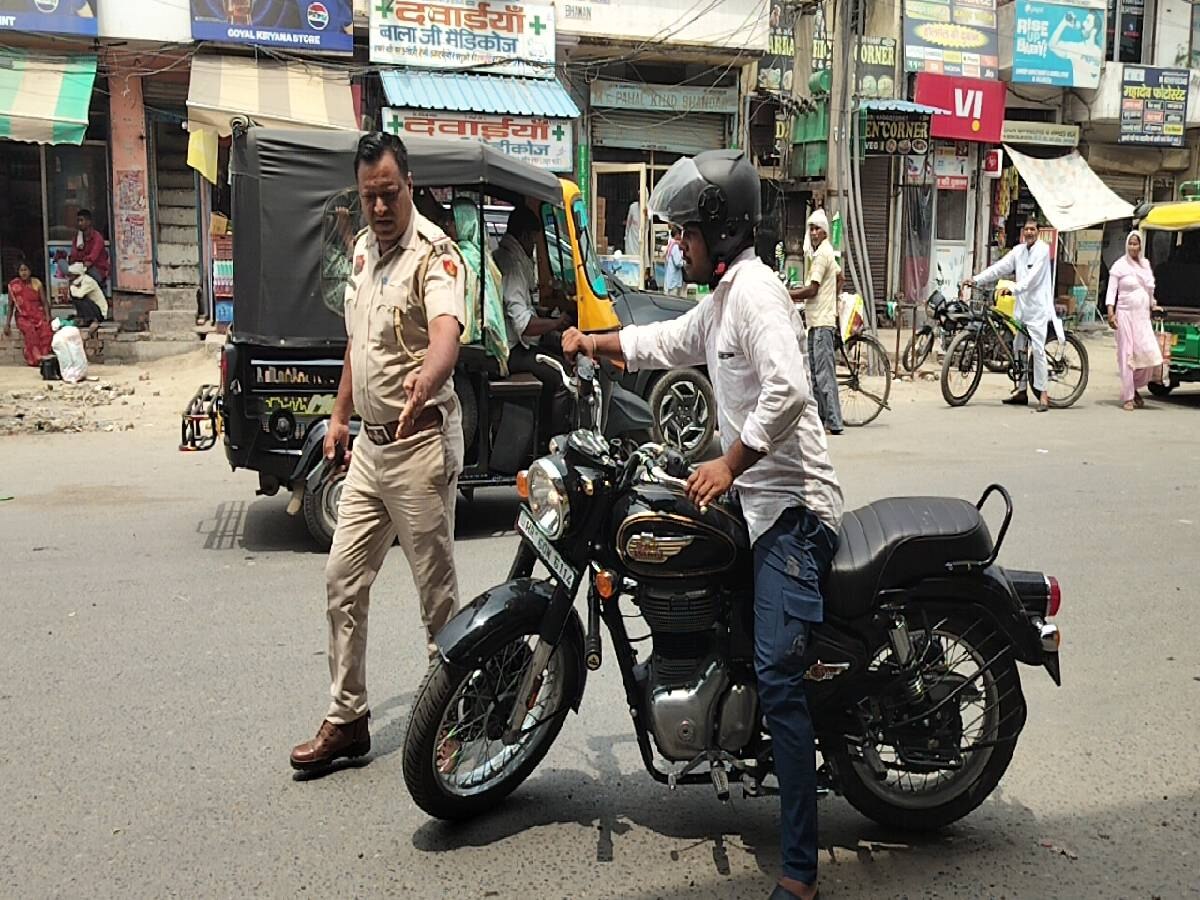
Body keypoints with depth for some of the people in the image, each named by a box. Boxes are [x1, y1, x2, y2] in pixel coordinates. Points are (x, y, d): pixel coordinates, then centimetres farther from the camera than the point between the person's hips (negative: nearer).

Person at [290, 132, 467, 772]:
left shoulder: (433, 253, -15)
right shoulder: (365, 247, 12)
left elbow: (447, 331, -35)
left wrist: (426, 380, -55)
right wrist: (339, 416, 21)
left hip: (420, 443, -8)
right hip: (370, 443, 9)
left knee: (437, 590, 1)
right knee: (344, 579, 11)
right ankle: (346, 719, 22)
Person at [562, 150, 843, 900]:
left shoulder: (754, 288, -13)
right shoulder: (722, 298, 19)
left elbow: (788, 391, -26)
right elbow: (667, 344, 34)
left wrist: (730, 465, -21)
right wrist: (593, 343, 26)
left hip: (791, 506, -11)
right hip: (763, 501, 11)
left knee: (777, 675, -16)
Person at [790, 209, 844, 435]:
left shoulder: (822, 253, -12)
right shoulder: (826, 252, 18)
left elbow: (812, 290, -16)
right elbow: (839, 275, 32)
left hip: (822, 322, -11)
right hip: (817, 321, 11)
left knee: (824, 374, -9)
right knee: (813, 373, 13)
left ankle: (834, 424, -8)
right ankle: (819, 418, 18)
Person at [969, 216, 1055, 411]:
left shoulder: (1042, 249, -7)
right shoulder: (1018, 250, 13)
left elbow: (1033, 277, -19)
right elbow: (1000, 267, 6)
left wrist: (1013, 288, -32)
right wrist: (977, 279, -6)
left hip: (1037, 307, -7)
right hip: (1021, 306, 7)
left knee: (1037, 348, -11)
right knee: (1018, 348, 11)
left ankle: (1042, 393, -6)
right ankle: (1021, 390, 20)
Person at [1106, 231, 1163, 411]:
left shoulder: (1146, 264, 14)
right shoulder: (1120, 266, -1)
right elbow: (1111, 290, -4)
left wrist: (1153, 305, 29)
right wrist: (1111, 312, -13)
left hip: (1143, 316, 5)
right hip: (1125, 314, -4)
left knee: (1150, 355, -6)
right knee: (1127, 355, -5)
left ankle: (1135, 388, 18)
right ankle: (1127, 398, 0)